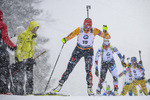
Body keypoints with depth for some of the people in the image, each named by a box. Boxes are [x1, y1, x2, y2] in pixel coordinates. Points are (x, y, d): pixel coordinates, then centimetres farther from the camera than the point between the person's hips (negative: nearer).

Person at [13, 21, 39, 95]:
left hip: (29, 58, 8)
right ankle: (19, 93, 1)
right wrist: (20, 60, -19)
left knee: (30, 76, 8)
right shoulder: (23, 35, -13)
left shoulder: (34, 36, 11)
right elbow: (18, 48, -15)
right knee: (20, 76, -4)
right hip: (21, 58, -8)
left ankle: (30, 92, 15)